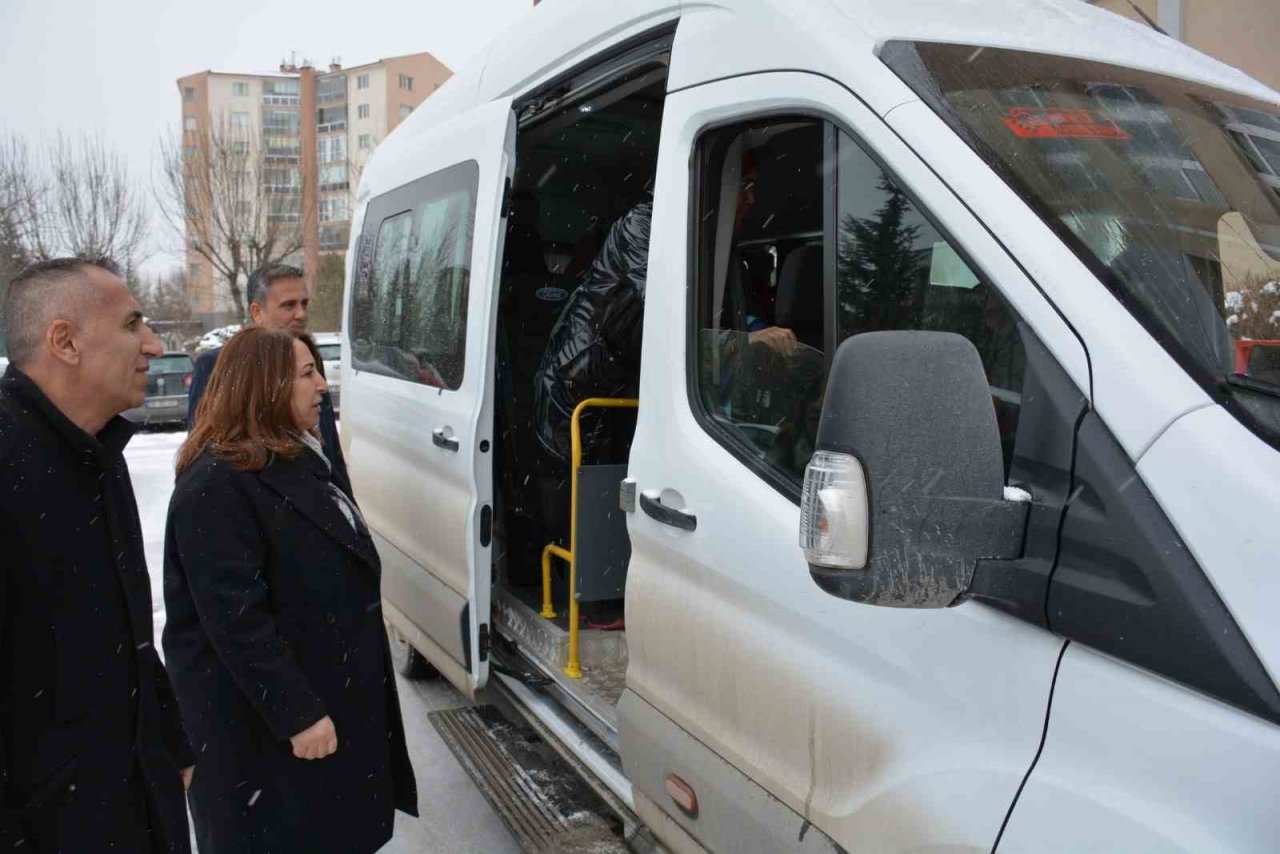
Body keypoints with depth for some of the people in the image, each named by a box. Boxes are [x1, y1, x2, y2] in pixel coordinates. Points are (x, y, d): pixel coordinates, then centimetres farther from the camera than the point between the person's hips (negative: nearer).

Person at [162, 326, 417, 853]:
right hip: (261, 716, -9)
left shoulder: (295, 460, 9)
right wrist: (298, 714, -25)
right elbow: (236, 619, -27)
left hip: (328, 691, 9)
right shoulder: (217, 485, -23)